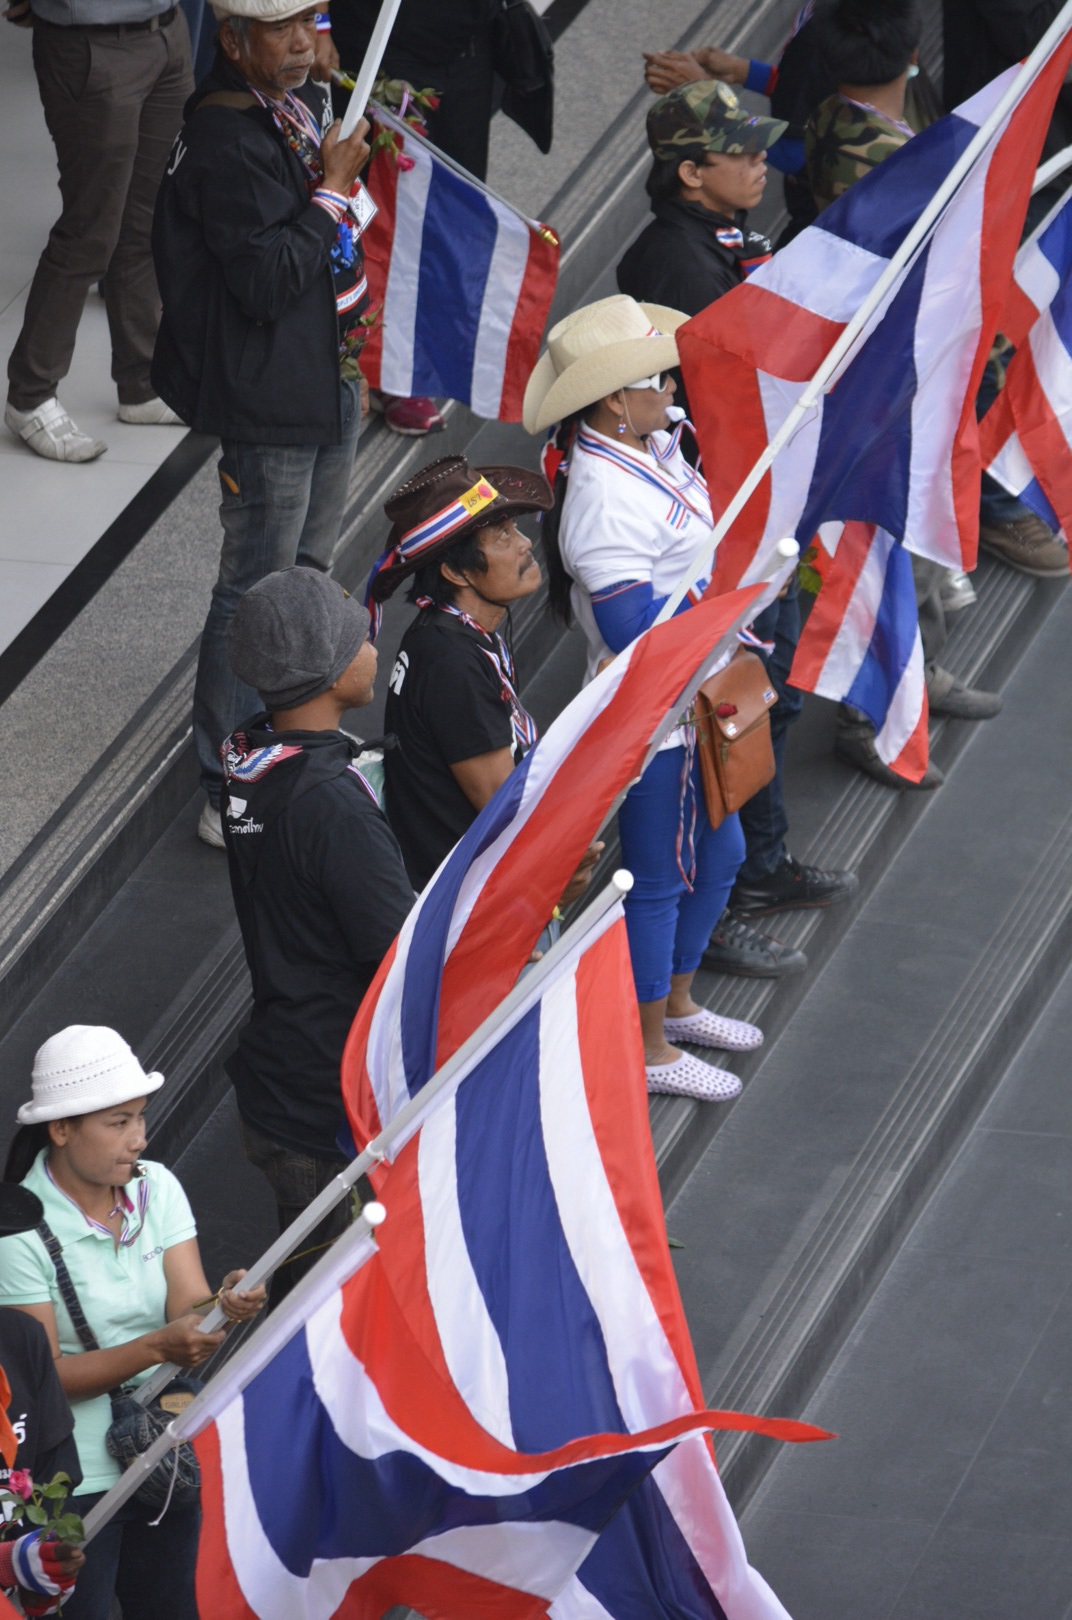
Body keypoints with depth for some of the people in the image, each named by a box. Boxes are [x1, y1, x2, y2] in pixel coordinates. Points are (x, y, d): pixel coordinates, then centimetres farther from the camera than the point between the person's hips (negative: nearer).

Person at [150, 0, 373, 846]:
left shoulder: (304, 105, 6)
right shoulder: (226, 140, -24)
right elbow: (267, 282, -27)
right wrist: (332, 189, -21)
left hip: (329, 378, 10)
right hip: (270, 401, -10)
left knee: (310, 570, 22)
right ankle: (230, 795, 6)